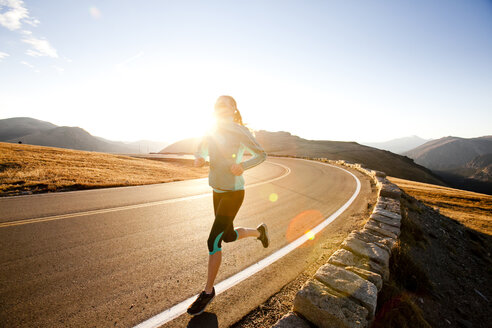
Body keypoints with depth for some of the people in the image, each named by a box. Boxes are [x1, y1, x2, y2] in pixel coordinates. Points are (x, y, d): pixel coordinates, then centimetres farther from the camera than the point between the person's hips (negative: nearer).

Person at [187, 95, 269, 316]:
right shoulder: (212, 131, 4)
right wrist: (198, 159, -9)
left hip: (233, 193, -7)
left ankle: (208, 291, 18)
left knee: (213, 241, -6)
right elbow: (200, 151, 16)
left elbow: (262, 155, -5)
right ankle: (259, 232, 48)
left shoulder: (241, 132, -13)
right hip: (218, 191, 7)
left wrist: (243, 166, -24)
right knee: (229, 237, 19)